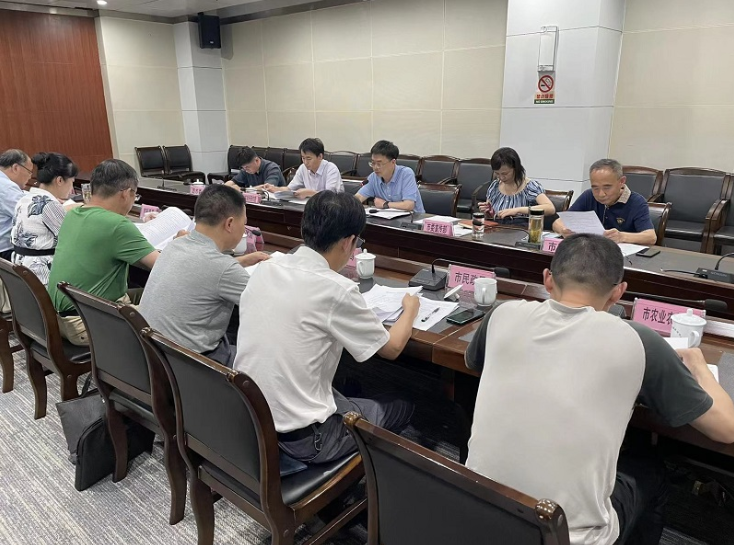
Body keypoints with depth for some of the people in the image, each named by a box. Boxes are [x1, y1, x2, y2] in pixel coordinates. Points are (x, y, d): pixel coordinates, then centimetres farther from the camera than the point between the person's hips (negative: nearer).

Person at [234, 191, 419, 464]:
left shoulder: (264, 270, -3)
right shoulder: (336, 289, -21)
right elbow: (391, 347, -6)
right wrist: (410, 309, 13)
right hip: (300, 438, -7)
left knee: (345, 395, 31)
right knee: (401, 409, 15)